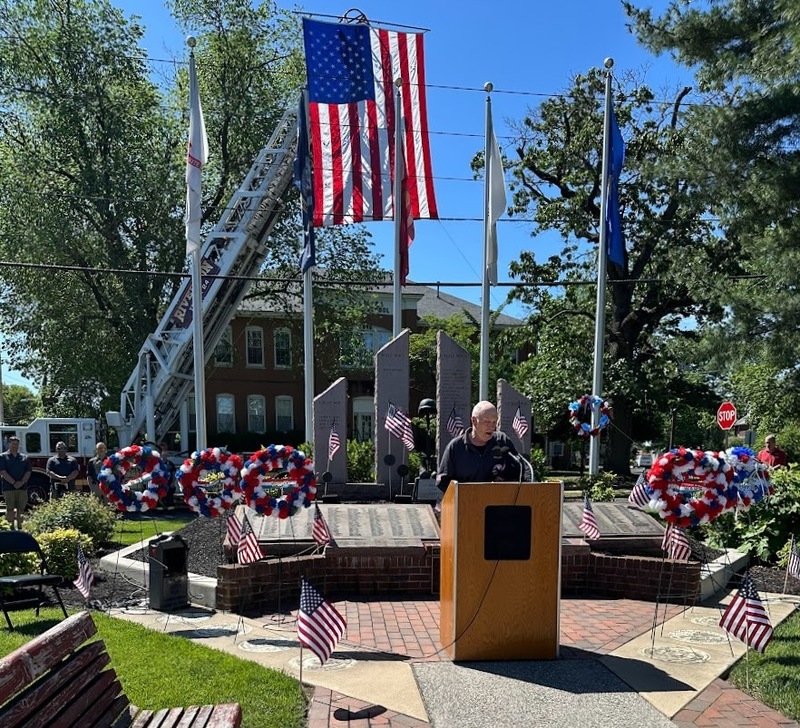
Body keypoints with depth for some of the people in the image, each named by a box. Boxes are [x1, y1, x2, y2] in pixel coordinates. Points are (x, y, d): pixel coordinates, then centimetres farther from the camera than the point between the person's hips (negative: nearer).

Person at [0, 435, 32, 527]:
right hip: (8, 488, -3)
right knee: (10, 509, -3)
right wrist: (14, 483, -14)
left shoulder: (24, 457, 13)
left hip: (22, 488, 3)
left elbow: (28, 472, 8)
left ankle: (20, 527, 11)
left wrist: (21, 482, -10)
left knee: (21, 509, 4)